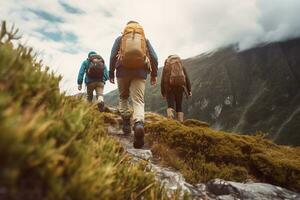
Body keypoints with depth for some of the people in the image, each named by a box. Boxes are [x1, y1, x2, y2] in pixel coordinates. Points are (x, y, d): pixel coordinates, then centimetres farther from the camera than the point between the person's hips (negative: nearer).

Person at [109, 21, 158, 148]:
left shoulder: (120, 38, 17)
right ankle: (139, 124, -32)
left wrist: (111, 73, 10)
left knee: (123, 97, 21)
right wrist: (154, 74, 12)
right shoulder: (145, 39, 19)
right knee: (138, 101, -6)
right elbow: (154, 58, 10)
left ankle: (126, 122, 10)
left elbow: (113, 56, 7)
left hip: (122, 71, 0)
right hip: (140, 72, 0)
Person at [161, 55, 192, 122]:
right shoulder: (181, 66, 15)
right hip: (179, 88, 1)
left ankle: (170, 118, -34)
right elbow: (187, 78, 8)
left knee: (170, 105, -3)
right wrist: (189, 90, 7)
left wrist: (163, 92, 11)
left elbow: (163, 80, 7)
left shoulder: (166, 67, 12)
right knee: (179, 106, 9)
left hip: (169, 88, -1)